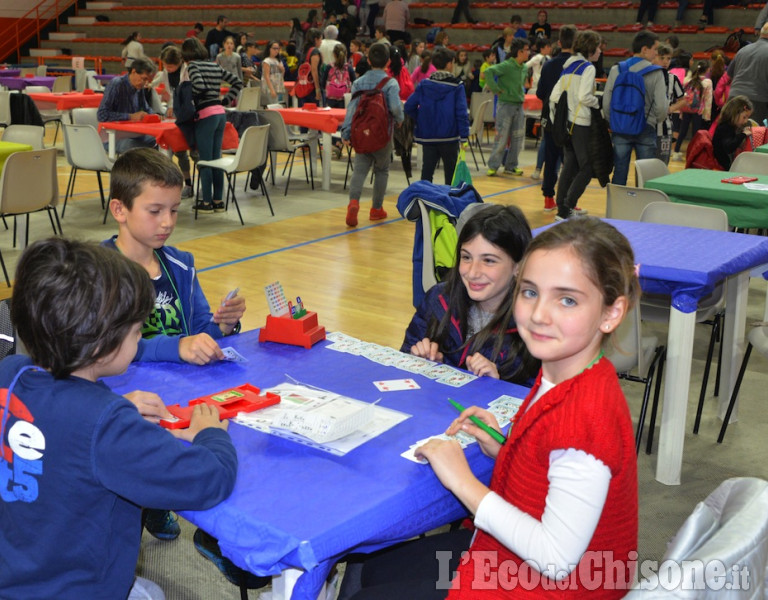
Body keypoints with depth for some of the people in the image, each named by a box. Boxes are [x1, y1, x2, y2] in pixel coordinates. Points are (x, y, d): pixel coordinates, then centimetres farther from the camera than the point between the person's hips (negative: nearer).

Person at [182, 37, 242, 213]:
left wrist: (187, 97, -3)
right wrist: (226, 101, 14)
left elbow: (199, 86, -20)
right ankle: (218, 201, 13)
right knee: (216, 159, 11)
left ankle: (207, 202, 2)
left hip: (205, 116, -7)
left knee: (205, 161, -2)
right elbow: (237, 82, 18)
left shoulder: (193, 65, -4)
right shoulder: (215, 66, 16)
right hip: (220, 114, 7)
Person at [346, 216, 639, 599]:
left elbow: (557, 560, -30)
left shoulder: (583, 419, -33)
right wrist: (502, 451, -6)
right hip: (512, 556, 9)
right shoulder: (559, 377, -5)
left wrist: (463, 481, -24)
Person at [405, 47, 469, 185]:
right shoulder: (457, 86, -8)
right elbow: (461, 113, -13)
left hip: (427, 137, 3)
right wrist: (464, 136, -11)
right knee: (451, 173, 10)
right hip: (449, 137, -2)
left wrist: (420, 120, 13)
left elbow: (409, 106, -1)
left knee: (427, 172, 6)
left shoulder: (424, 85, 1)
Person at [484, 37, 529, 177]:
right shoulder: (506, 66, -15)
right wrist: (496, 89, -22)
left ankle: (511, 166, 18)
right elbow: (489, 71, -27)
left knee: (518, 138, 8)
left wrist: (521, 92, 15)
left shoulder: (524, 68, 9)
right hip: (506, 105, -7)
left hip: (519, 106, 7)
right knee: (502, 137, -3)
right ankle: (493, 166, 6)